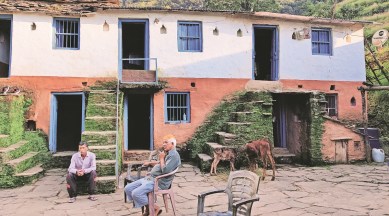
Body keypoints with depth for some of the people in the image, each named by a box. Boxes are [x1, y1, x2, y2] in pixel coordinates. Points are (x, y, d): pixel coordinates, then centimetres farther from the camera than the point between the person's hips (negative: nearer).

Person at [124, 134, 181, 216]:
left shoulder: (174, 155, -13)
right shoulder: (167, 153, 18)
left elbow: (165, 171, -24)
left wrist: (161, 158, -11)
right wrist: (150, 163, 38)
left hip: (159, 182, -10)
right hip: (149, 178, 10)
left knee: (136, 193, -26)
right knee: (128, 188, 1)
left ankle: (155, 208, -3)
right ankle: (148, 208, 9)